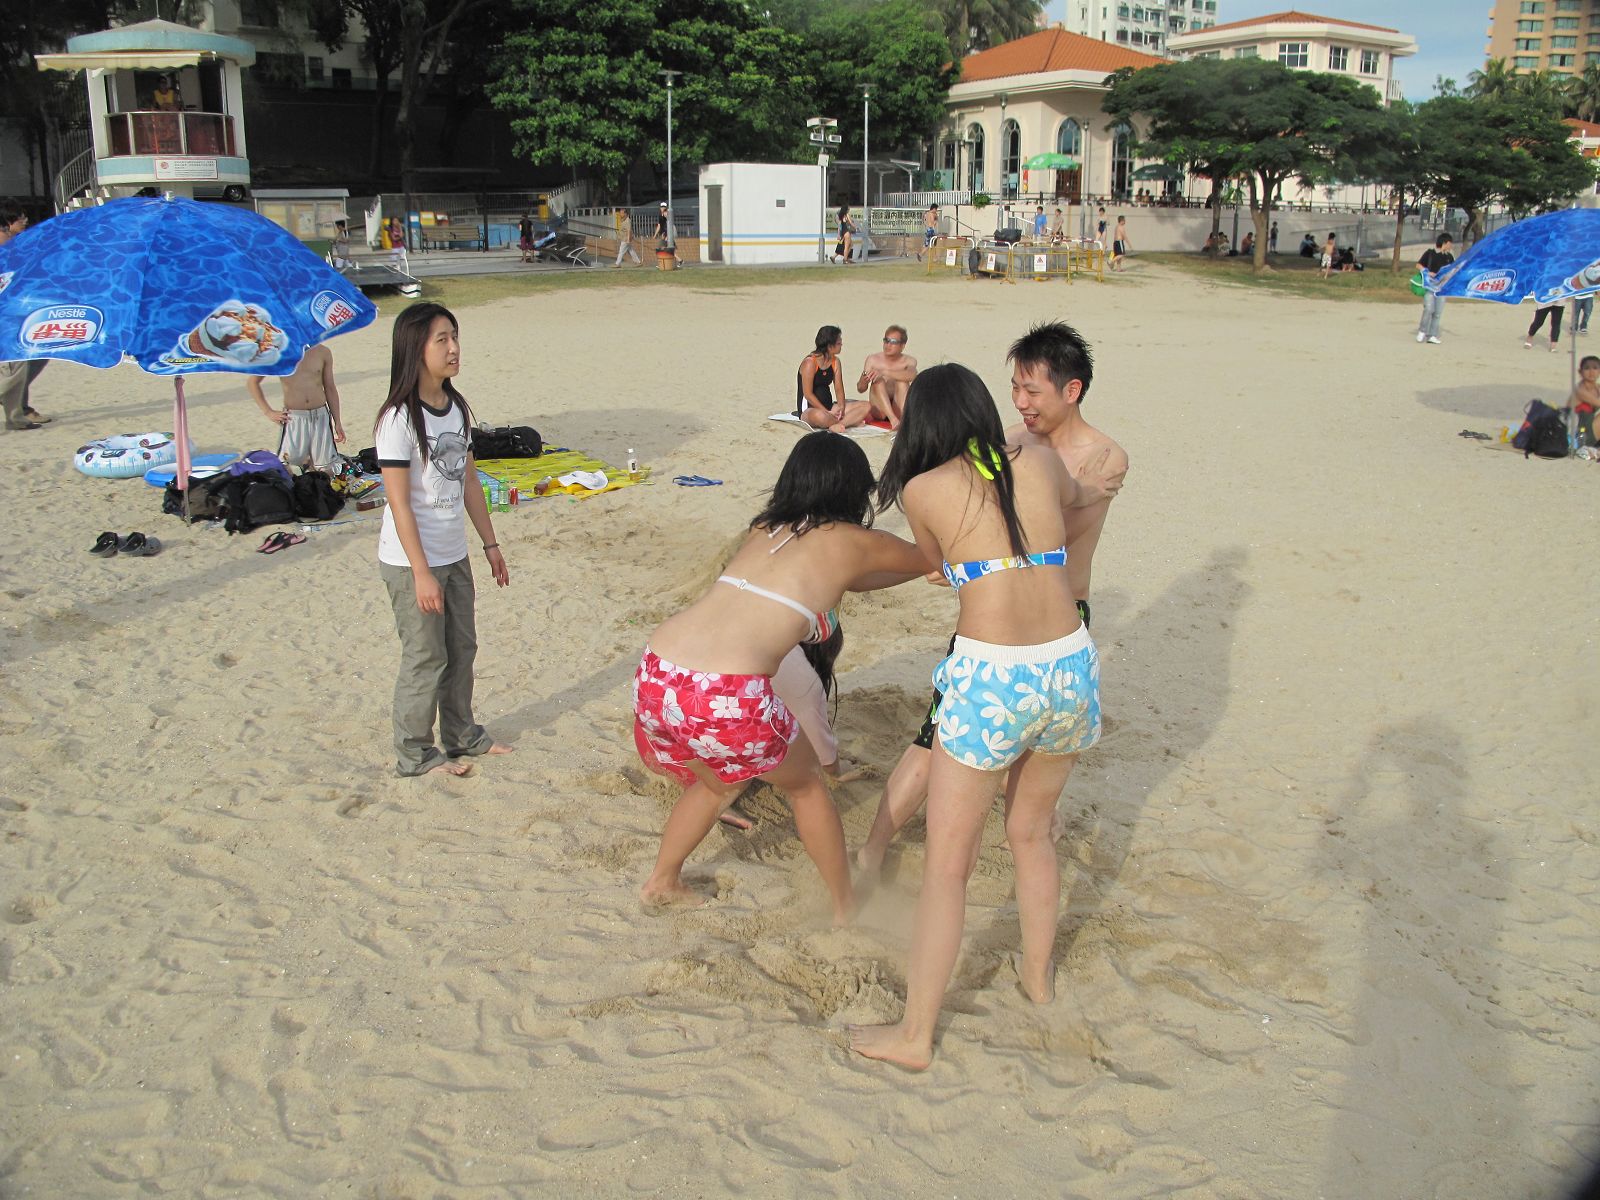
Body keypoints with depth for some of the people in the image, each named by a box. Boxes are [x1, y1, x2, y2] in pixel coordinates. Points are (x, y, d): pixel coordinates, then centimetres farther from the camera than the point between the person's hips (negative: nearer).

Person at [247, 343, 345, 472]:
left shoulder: (323, 352, 3)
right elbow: (252, 382, 5)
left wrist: (337, 422, 10)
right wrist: (268, 412, -2)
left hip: (320, 417, 2)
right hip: (294, 419, -2)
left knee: (326, 470, 3)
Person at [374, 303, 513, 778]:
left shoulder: (457, 408, 5)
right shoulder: (399, 418, -19)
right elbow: (399, 503, -19)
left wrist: (491, 544, 13)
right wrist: (422, 573, -20)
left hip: (454, 555, 8)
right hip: (411, 561, -7)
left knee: (462, 648, 18)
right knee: (426, 658, 3)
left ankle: (462, 734, 36)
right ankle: (415, 754, 20)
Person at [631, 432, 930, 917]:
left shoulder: (765, 529, 23)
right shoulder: (853, 543, 7)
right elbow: (930, 559, 27)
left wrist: (916, 570, 52)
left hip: (655, 676, 6)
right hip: (730, 696, -6)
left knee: (719, 781, 34)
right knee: (804, 784, 23)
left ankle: (662, 882, 46)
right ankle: (847, 908, 36)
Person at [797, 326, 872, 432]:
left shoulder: (835, 361, 10)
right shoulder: (810, 362, -13)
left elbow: (839, 389, 6)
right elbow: (808, 394, -18)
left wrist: (841, 407, -13)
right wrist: (827, 412, -23)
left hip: (829, 406, 8)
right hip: (809, 410, -8)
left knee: (866, 407, -8)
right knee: (820, 416, -45)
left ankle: (837, 425, -30)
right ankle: (848, 422, -15)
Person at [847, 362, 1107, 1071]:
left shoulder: (921, 490, -1)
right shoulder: (1041, 464, 8)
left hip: (991, 678, -5)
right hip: (1072, 668, 5)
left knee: (947, 863, 7)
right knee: (1032, 832, 28)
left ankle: (914, 1036, 17)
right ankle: (1038, 975, 45)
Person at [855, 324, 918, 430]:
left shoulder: (909, 361, 0)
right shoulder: (873, 359, 2)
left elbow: (912, 375, -26)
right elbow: (860, 389, -3)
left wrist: (884, 372, -36)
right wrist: (864, 379, -28)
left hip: (898, 409, 0)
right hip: (878, 411, 0)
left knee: (902, 381, -22)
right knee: (878, 380, -24)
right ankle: (893, 420, -42)